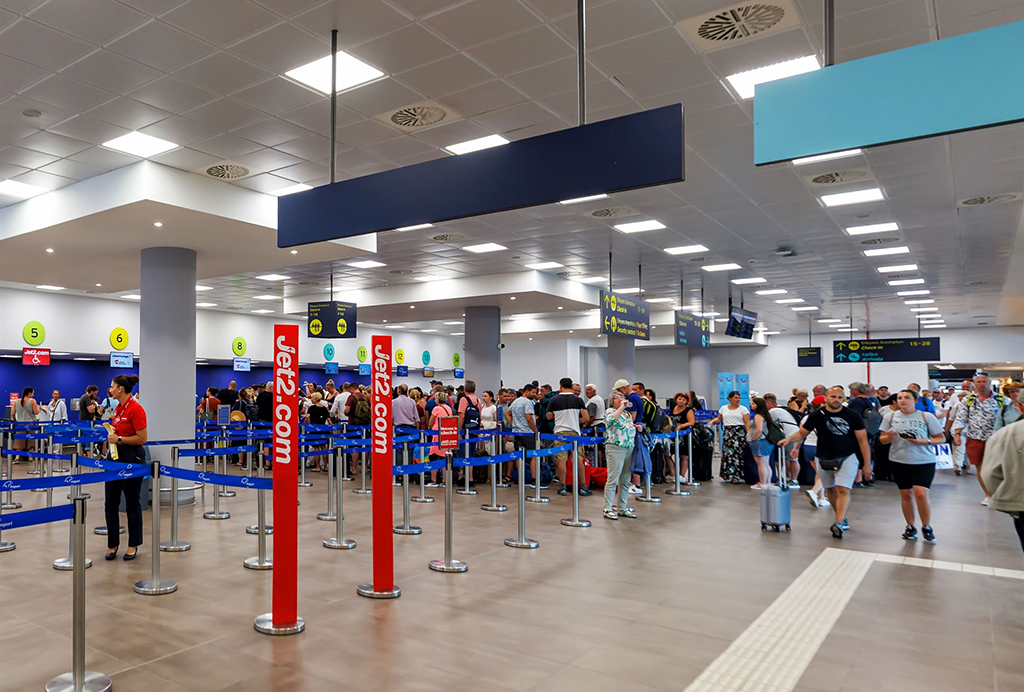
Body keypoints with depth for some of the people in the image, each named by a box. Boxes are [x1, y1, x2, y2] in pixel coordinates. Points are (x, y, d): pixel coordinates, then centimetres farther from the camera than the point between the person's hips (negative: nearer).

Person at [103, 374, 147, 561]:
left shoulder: (136, 409, -17)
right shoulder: (118, 408, 9)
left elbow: (142, 438, -18)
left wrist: (119, 439, -16)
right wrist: (112, 433, 5)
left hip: (132, 458, -8)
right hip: (115, 457, 8)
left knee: (132, 503, 4)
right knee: (110, 502, 9)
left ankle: (133, 545, 16)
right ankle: (112, 544, 20)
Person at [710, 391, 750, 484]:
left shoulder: (743, 409, 3)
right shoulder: (723, 408, 13)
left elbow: (747, 423, -3)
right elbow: (719, 418, 24)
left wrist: (748, 435, -14)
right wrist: (712, 421, 3)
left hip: (740, 433, -3)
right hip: (727, 433, 3)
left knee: (738, 453, -9)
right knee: (728, 453, -1)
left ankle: (736, 476, -5)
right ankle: (729, 475, 7)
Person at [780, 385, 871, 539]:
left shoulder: (852, 416, -5)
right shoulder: (817, 416, -2)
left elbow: (862, 440, -3)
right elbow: (802, 433, 4)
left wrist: (867, 463, -7)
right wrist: (788, 439, -16)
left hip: (846, 458, -3)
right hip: (824, 459, 3)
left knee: (843, 490, -16)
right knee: (830, 489, 14)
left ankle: (839, 523, -23)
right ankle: (842, 517, 32)